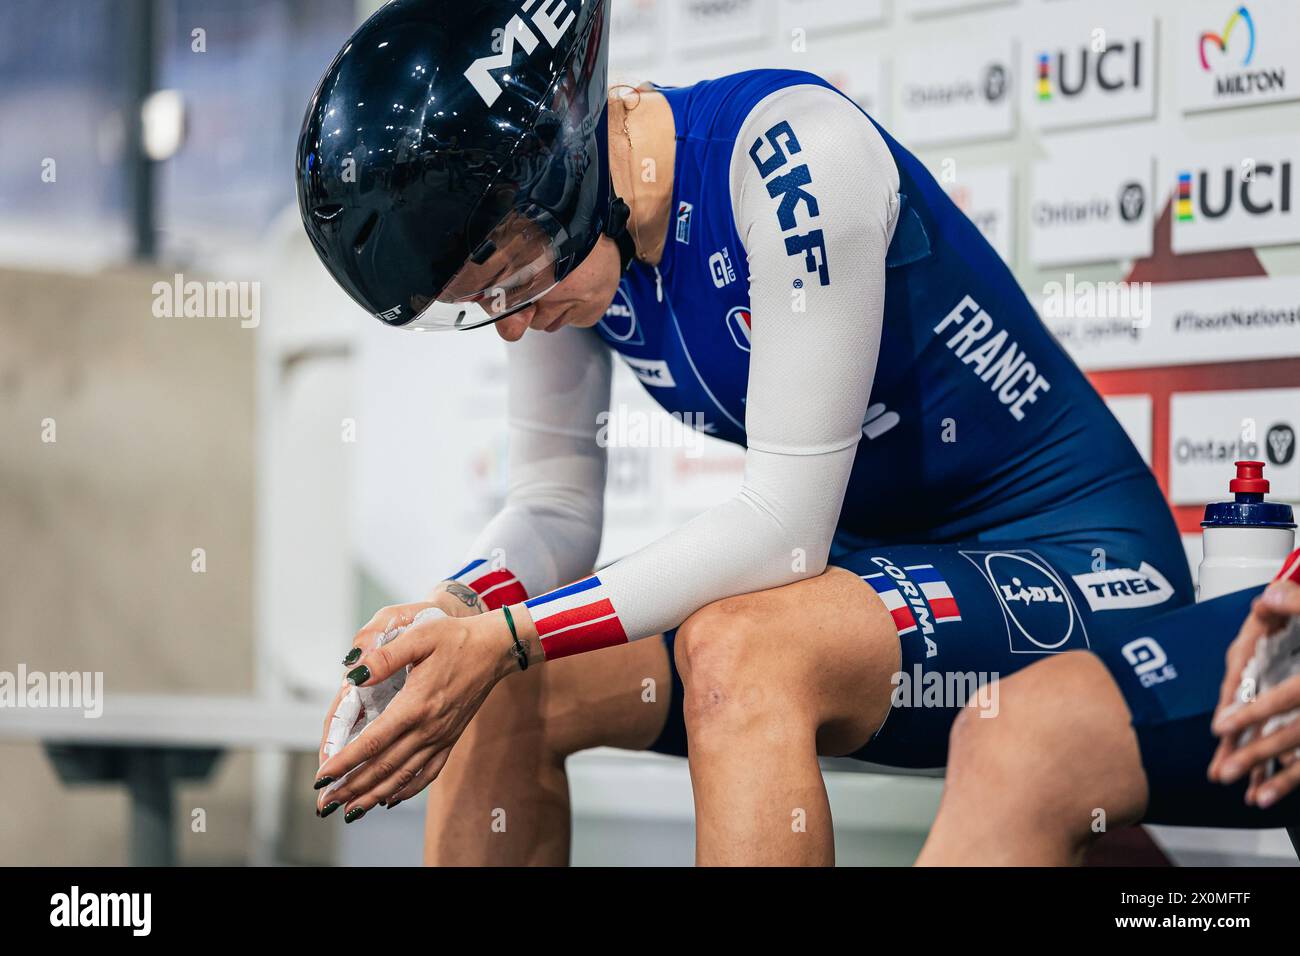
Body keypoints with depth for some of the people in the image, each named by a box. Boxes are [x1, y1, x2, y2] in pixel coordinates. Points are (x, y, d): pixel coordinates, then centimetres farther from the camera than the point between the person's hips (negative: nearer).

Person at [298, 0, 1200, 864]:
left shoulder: (790, 151, -25)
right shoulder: (547, 240, -3)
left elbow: (786, 523, -26)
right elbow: (554, 508, 3)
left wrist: (511, 637, -28)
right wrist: (447, 617, -18)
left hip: (1075, 568, -8)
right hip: (871, 566, 8)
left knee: (736, 651, -34)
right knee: (502, 685, -8)